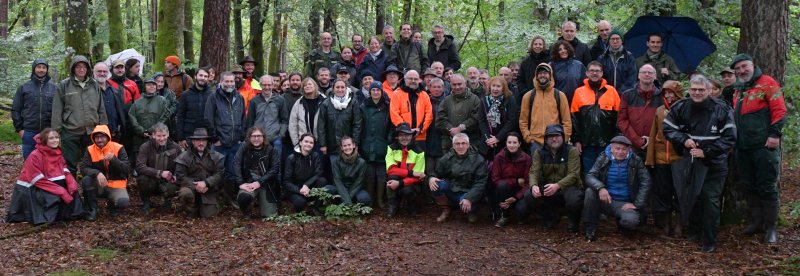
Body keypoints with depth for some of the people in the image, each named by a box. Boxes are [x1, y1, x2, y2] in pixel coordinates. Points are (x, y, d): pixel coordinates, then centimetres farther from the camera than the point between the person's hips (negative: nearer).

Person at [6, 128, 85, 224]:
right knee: (53, 197, -30)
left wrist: (72, 184, -24)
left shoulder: (58, 154, 3)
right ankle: (45, 219, -10)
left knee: (71, 190, -10)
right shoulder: (35, 156, -20)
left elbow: (66, 172, -2)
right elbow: (39, 181, -24)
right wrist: (61, 191, -28)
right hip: (29, 190, -7)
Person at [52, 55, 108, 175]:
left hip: (92, 131, 3)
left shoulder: (95, 85, 10)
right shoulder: (64, 85, 0)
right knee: (70, 165, 2)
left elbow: (101, 109, 13)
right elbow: (57, 110, -1)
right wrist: (56, 130, -5)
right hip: (70, 132, -3)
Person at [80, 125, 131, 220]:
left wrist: (113, 159, -30)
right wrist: (97, 173, -31)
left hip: (116, 185, -1)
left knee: (123, 202, -29)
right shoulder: (90, 150, -3)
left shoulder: (118, 148, -8)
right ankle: (92, 209, -7)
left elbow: (127, 169, -15)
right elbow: (83, 168, -12)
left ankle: (112, 204, 11)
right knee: (86, 180, -30)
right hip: (99, 186, 1)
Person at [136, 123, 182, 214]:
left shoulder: (175, 147, -2)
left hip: (167, 181, 1)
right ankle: (146, 203, -3)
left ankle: (168, 200, 8)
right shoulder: (145, 147, -10)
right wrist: (160, 173, -33)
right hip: (151, 182, 0)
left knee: (172, 189, -33)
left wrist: (176, 176, -18)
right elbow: (139, 167, -23)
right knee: (142, 178, -34)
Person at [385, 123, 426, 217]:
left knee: (407, 191, -34)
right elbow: (390, 170, -18)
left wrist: (400, 183, -34)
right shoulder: (391, 148, -7)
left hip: (411, 184, -2)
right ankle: (393, 206, -10)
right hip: (397, 181, 2)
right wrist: (411, 173, -29)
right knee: (393, 176, -30)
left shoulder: (418, 152, -13)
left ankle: (412, 205, 4)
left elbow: (417, 177, -18)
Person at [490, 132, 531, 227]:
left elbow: (528, 182, -12)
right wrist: (516, 181, -20)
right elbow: (495, 180, -12)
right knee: (502, 185, -34)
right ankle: (504, 215, -13)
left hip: (518, 191, 0)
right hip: (503, 190, 0)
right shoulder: (499, 157, -10)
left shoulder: (526, 158, -10)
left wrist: (516, 198, -26)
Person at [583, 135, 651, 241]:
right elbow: (590, 176, -11)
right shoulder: (603, 158, -1)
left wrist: (637, 204, -14)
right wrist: (600, 188, -33)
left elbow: (645, 183, -5)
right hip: (606, 200, 1)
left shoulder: (635, 161, -2)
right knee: (590, 192, -29)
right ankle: (590, 228, -14)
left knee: (630, 221, -33)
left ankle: (620, 221, 9)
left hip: (625, 204, -1)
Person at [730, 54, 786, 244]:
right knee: (751, 186, 12)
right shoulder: (738, 91, 19)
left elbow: (779, 110, -11)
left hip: (764, 146, -7)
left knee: (767, 187, -3)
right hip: (744, 148, 8)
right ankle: (756, 223, 22)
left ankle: (771, 227, 4)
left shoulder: (767, 83, -4)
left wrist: (775, 134, -17)